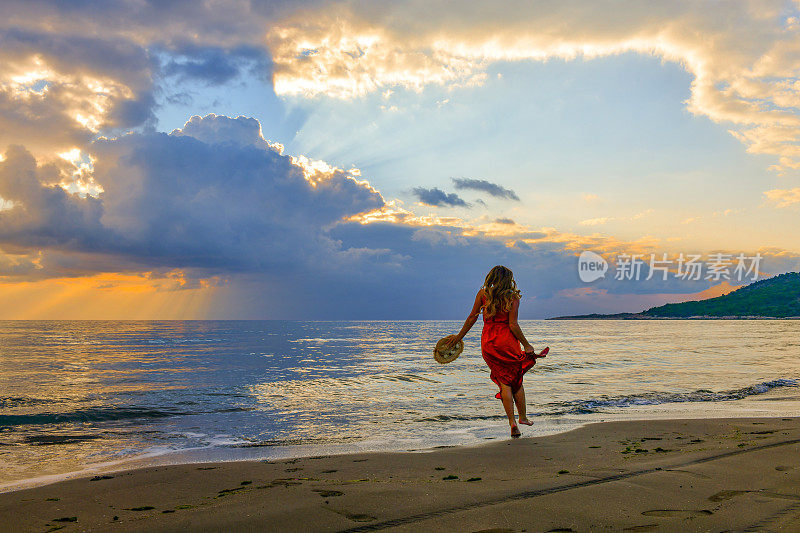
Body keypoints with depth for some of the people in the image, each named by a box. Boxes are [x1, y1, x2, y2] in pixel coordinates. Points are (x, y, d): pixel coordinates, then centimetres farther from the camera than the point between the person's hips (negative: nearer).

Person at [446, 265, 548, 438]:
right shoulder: (512, 297, -5)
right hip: (507, 342, -2)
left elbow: (472, 317, 4)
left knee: (504, 383, 6)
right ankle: (523, 417, 25)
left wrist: (459, 336, 14)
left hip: (488, 343, 2)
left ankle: (512, 423, -1)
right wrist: (526, 345, -2)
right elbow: (513, 325, -11)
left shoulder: (483, 294, 2)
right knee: (516, 381, 17)